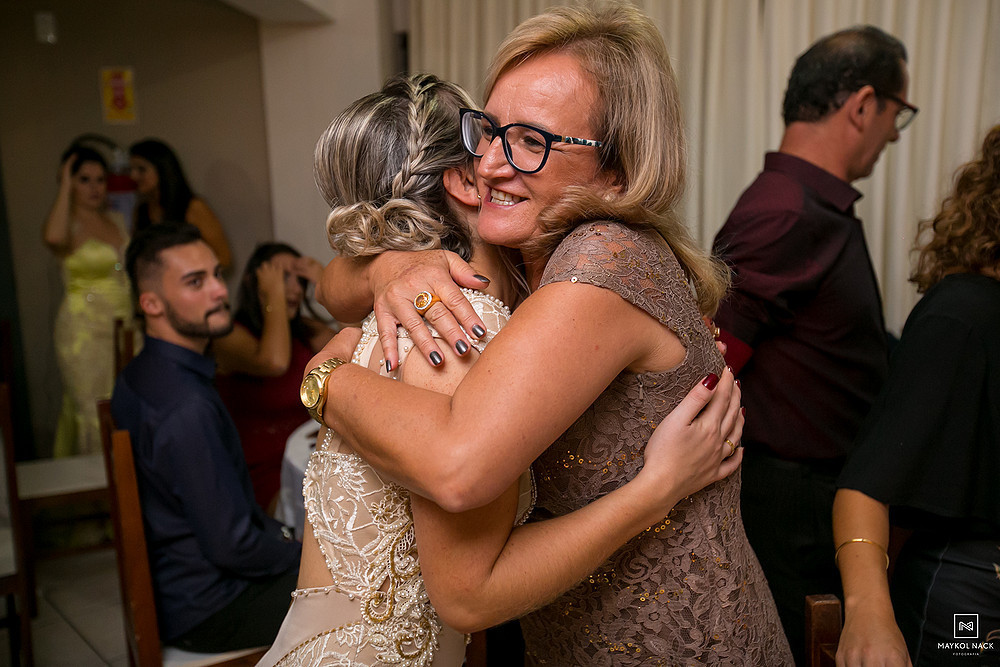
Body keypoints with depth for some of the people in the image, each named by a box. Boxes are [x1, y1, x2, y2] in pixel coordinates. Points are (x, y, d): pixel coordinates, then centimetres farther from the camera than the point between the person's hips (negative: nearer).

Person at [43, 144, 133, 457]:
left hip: (125, 328, 6)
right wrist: (64, 188, -21)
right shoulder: (68, 226, -7)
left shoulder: (116, 220, 13)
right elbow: (54, 237, -33)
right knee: (94, 415, -4)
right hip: (86, 333, -6)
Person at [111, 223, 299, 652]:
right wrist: (296, 553, -8)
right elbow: (231, 545, -26)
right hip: (205, 610, -10)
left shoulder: (140, 376, 2)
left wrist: (276, 535, 8)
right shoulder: (187, 410, -31)